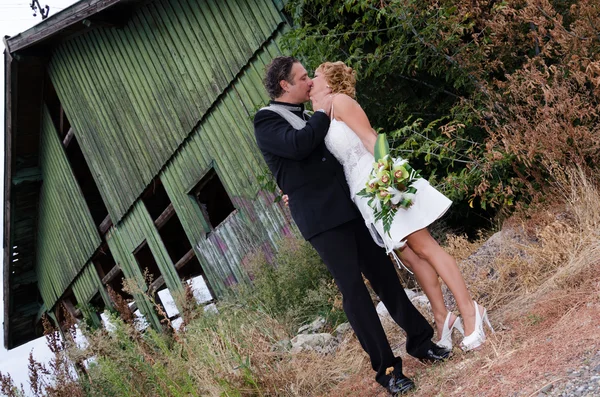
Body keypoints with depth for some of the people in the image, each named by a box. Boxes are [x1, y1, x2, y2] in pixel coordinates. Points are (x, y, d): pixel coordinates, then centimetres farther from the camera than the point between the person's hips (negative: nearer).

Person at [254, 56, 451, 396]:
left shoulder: (308, 119, 19)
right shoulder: (266, 121, -4)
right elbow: (298, 145, -22)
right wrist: (322, 112, -8)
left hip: (350, 207, 7)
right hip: (321, 217, -7)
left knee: (384, 273, 10)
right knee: (353, 288, -6)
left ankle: (421, 340, 22)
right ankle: (386, 367, 0)